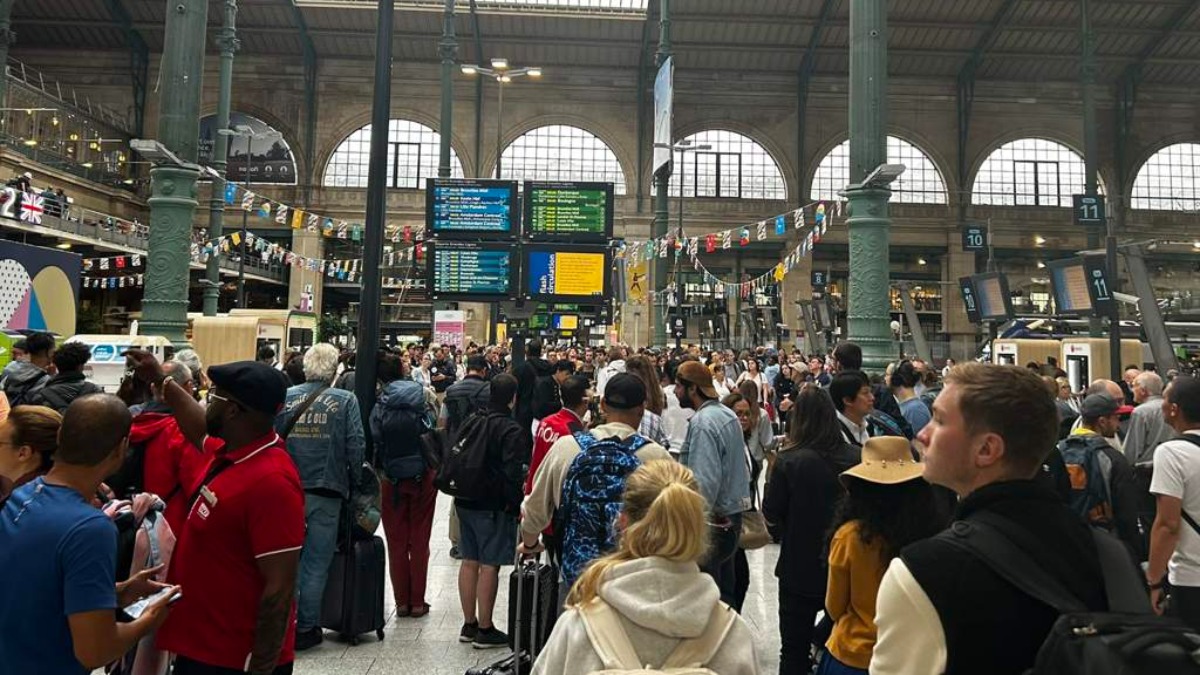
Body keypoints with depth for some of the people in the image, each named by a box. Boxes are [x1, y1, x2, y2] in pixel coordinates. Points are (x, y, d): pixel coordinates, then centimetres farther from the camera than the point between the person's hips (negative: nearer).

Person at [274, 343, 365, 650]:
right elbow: (356, 446, -9)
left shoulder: (284, 397, 1)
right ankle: (306, 628, 15)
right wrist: (352, 486, 4)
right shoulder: (345, 400, -6)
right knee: (316, 563, 8)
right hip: (326, 492, -3)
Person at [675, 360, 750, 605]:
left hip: (712, 523, -9)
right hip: (732, 517, 9)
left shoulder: (702, 422, -20)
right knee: (724, 592, 19)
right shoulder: (728, 414, 9)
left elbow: (705, 482, -26)